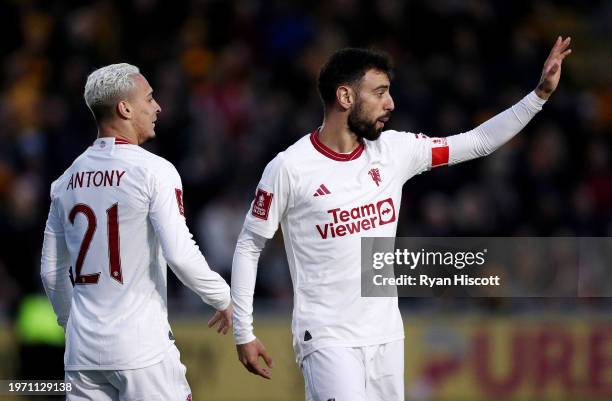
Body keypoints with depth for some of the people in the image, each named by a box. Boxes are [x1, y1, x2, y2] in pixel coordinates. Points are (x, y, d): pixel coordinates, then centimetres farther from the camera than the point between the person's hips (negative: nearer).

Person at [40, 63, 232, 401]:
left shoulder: (68, 179, 10)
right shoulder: (154, 171, -8)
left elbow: (51, 271, 16)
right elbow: (180, 255, -15)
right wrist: (224, 299, 0)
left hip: (83, 348, 6)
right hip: (142, 348, -6)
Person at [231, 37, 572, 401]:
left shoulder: (394, 151, 4)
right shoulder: (290, 168, -9)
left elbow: (478, 142, 9)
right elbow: (249, 246, -1)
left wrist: (540, 95, 2)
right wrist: (244, 332, -3)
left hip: (386, 336, 6)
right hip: (327, 339, -6)